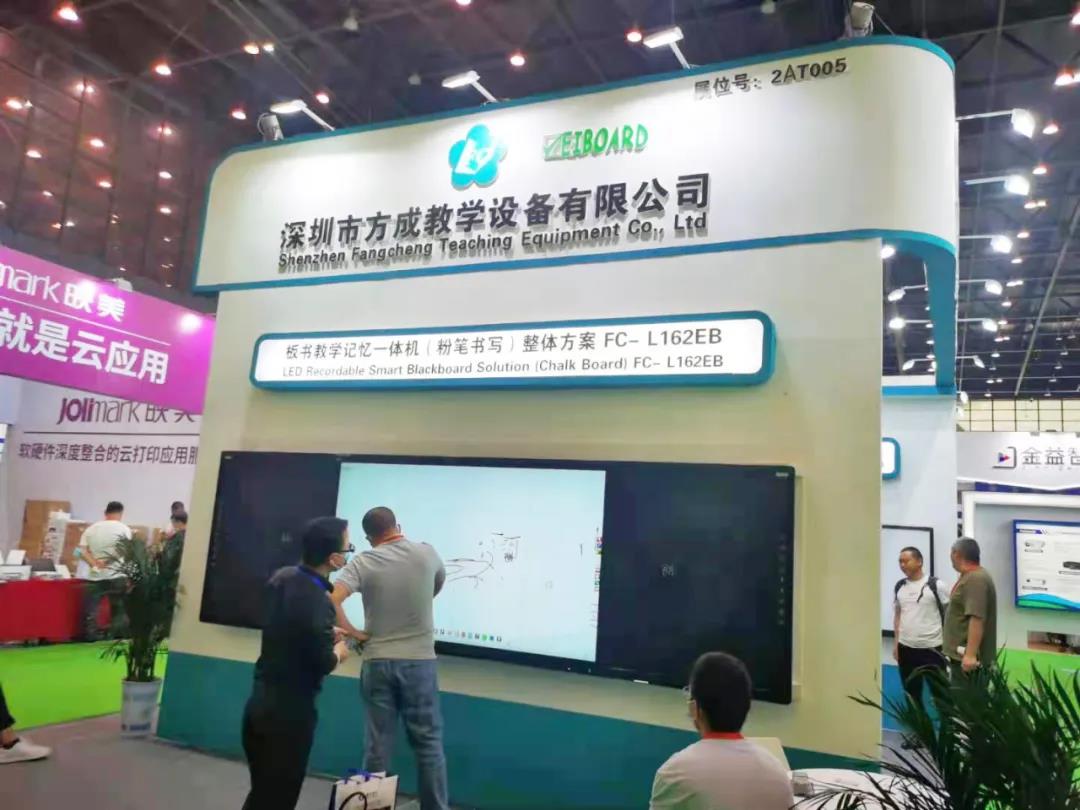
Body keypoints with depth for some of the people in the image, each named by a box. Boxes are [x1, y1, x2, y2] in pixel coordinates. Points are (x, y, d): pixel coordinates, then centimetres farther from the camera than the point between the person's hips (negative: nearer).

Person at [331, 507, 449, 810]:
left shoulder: (363, 562, -6)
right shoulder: (426, 553, 0)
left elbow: (331, 600, -19)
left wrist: (353, 632, -6)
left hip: (377, 661, 0)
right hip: (419, 660, 0)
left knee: (377, 746, 10)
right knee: (428, 743, 10)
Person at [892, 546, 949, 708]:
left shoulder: (936, 585, -8)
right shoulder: (899, 587, 7)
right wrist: (896, 643, 12)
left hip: (932, 647, -5)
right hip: (906, 648, 5)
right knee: (911, 693, 14)